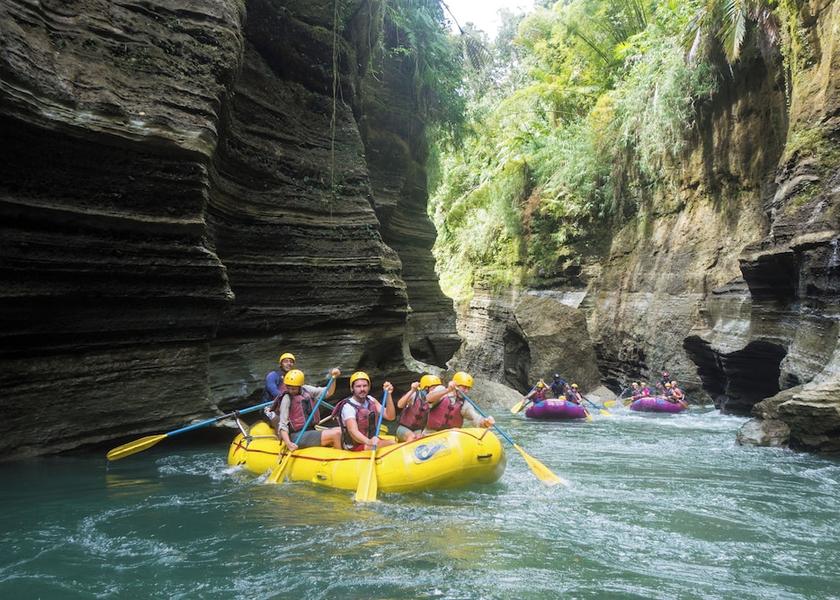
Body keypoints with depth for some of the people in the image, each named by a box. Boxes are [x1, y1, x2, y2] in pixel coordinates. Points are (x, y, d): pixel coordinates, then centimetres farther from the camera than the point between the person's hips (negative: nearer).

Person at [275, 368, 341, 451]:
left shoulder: (306, 390, 6)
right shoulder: (287, 398, -11)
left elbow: (328, 393, 13)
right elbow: (282, 425, -14)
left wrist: (333, 378, -3)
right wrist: (288, 443, -28)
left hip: (311, 431, 8)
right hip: (298, 437, -8)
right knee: (336, 434, -18)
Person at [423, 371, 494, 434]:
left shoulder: (465, 405, 0)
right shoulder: (441, 390, -2)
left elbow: (477, 419, -13)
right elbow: (428, 399, -23)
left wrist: (486, 422, -38)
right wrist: (448, 390, -36)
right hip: (430, 435, -3)